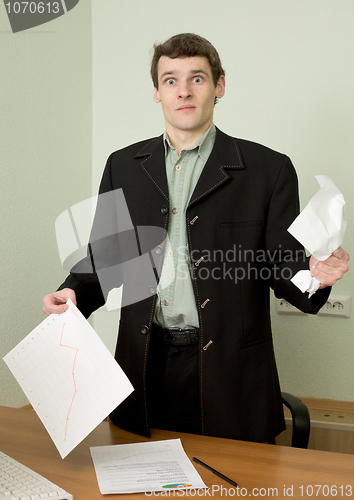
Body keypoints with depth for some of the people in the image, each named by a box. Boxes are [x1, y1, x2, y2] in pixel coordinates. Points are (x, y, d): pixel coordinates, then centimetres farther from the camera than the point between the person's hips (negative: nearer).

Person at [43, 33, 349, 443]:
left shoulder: (268, 169, 0)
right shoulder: (122, 166, 9)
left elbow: (284, 267, 0)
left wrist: (316, 274, -21)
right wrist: (75, 294, -5)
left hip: (227, 369, -2)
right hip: (145, 365, 3)